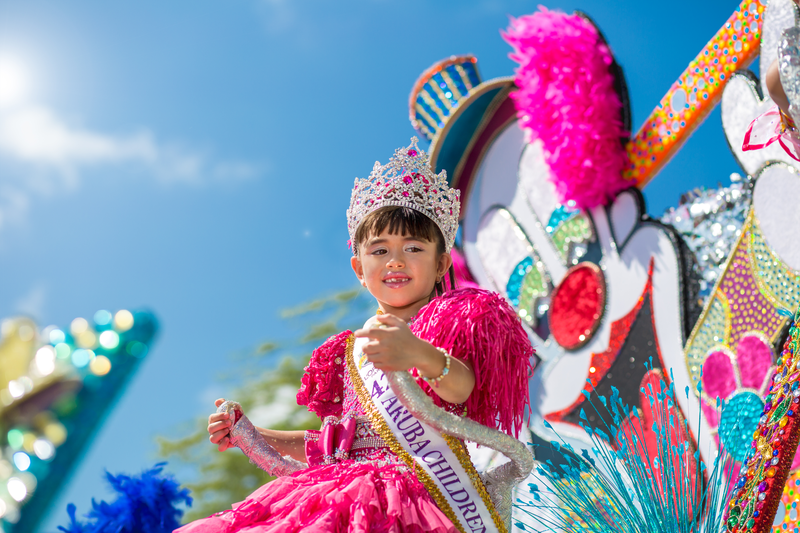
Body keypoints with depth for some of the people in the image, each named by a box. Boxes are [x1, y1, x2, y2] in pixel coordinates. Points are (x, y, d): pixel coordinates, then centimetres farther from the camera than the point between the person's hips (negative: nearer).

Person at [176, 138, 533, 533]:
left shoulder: (454, 318, 3)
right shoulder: (351, 350, 22)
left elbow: (464, 387, -20)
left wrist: (423, 357, -43)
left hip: (418, 491, -6)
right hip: (344, 492, 6)